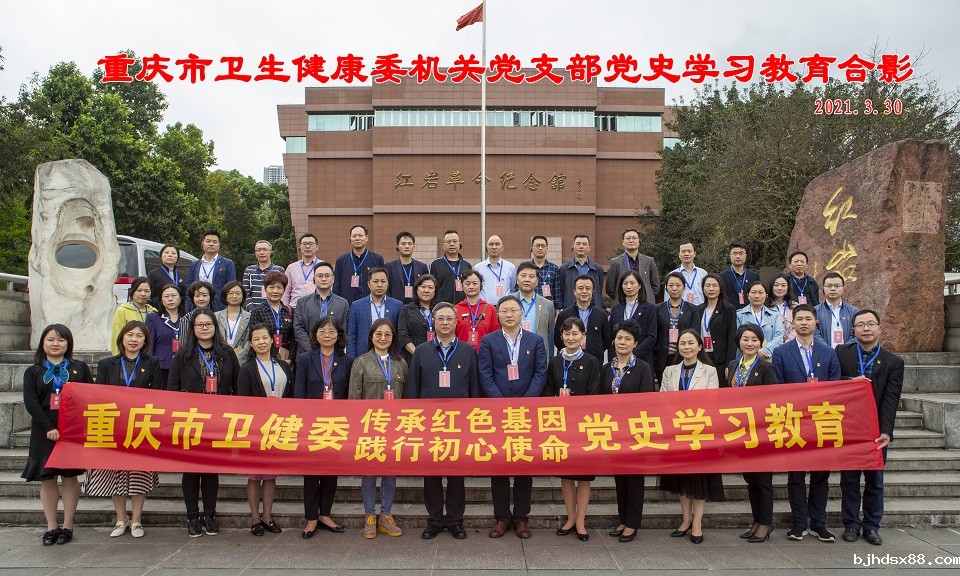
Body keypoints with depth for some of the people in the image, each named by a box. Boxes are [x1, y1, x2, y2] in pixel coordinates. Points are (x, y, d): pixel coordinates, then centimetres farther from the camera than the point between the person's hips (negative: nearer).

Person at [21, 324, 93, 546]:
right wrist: (49, 428, -14)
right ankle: (51, 526, 14)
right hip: (45, 432, 1)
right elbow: (31, 403, -2)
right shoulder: (33, 372, 8)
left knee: (70, 476, 3)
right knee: (47, 477, 4)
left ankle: (67, 526, 11)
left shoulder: (80, 368, 7)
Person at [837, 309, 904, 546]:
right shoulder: (842, 353, 2)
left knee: (875, 480, 9)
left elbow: (891, 399, -8)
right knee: (849, 479, 7)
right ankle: (851, 524, 18)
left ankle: (872, 526, 21)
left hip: (875, 430, 0)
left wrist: (886, 431, -17)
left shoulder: (894, 362, 1)